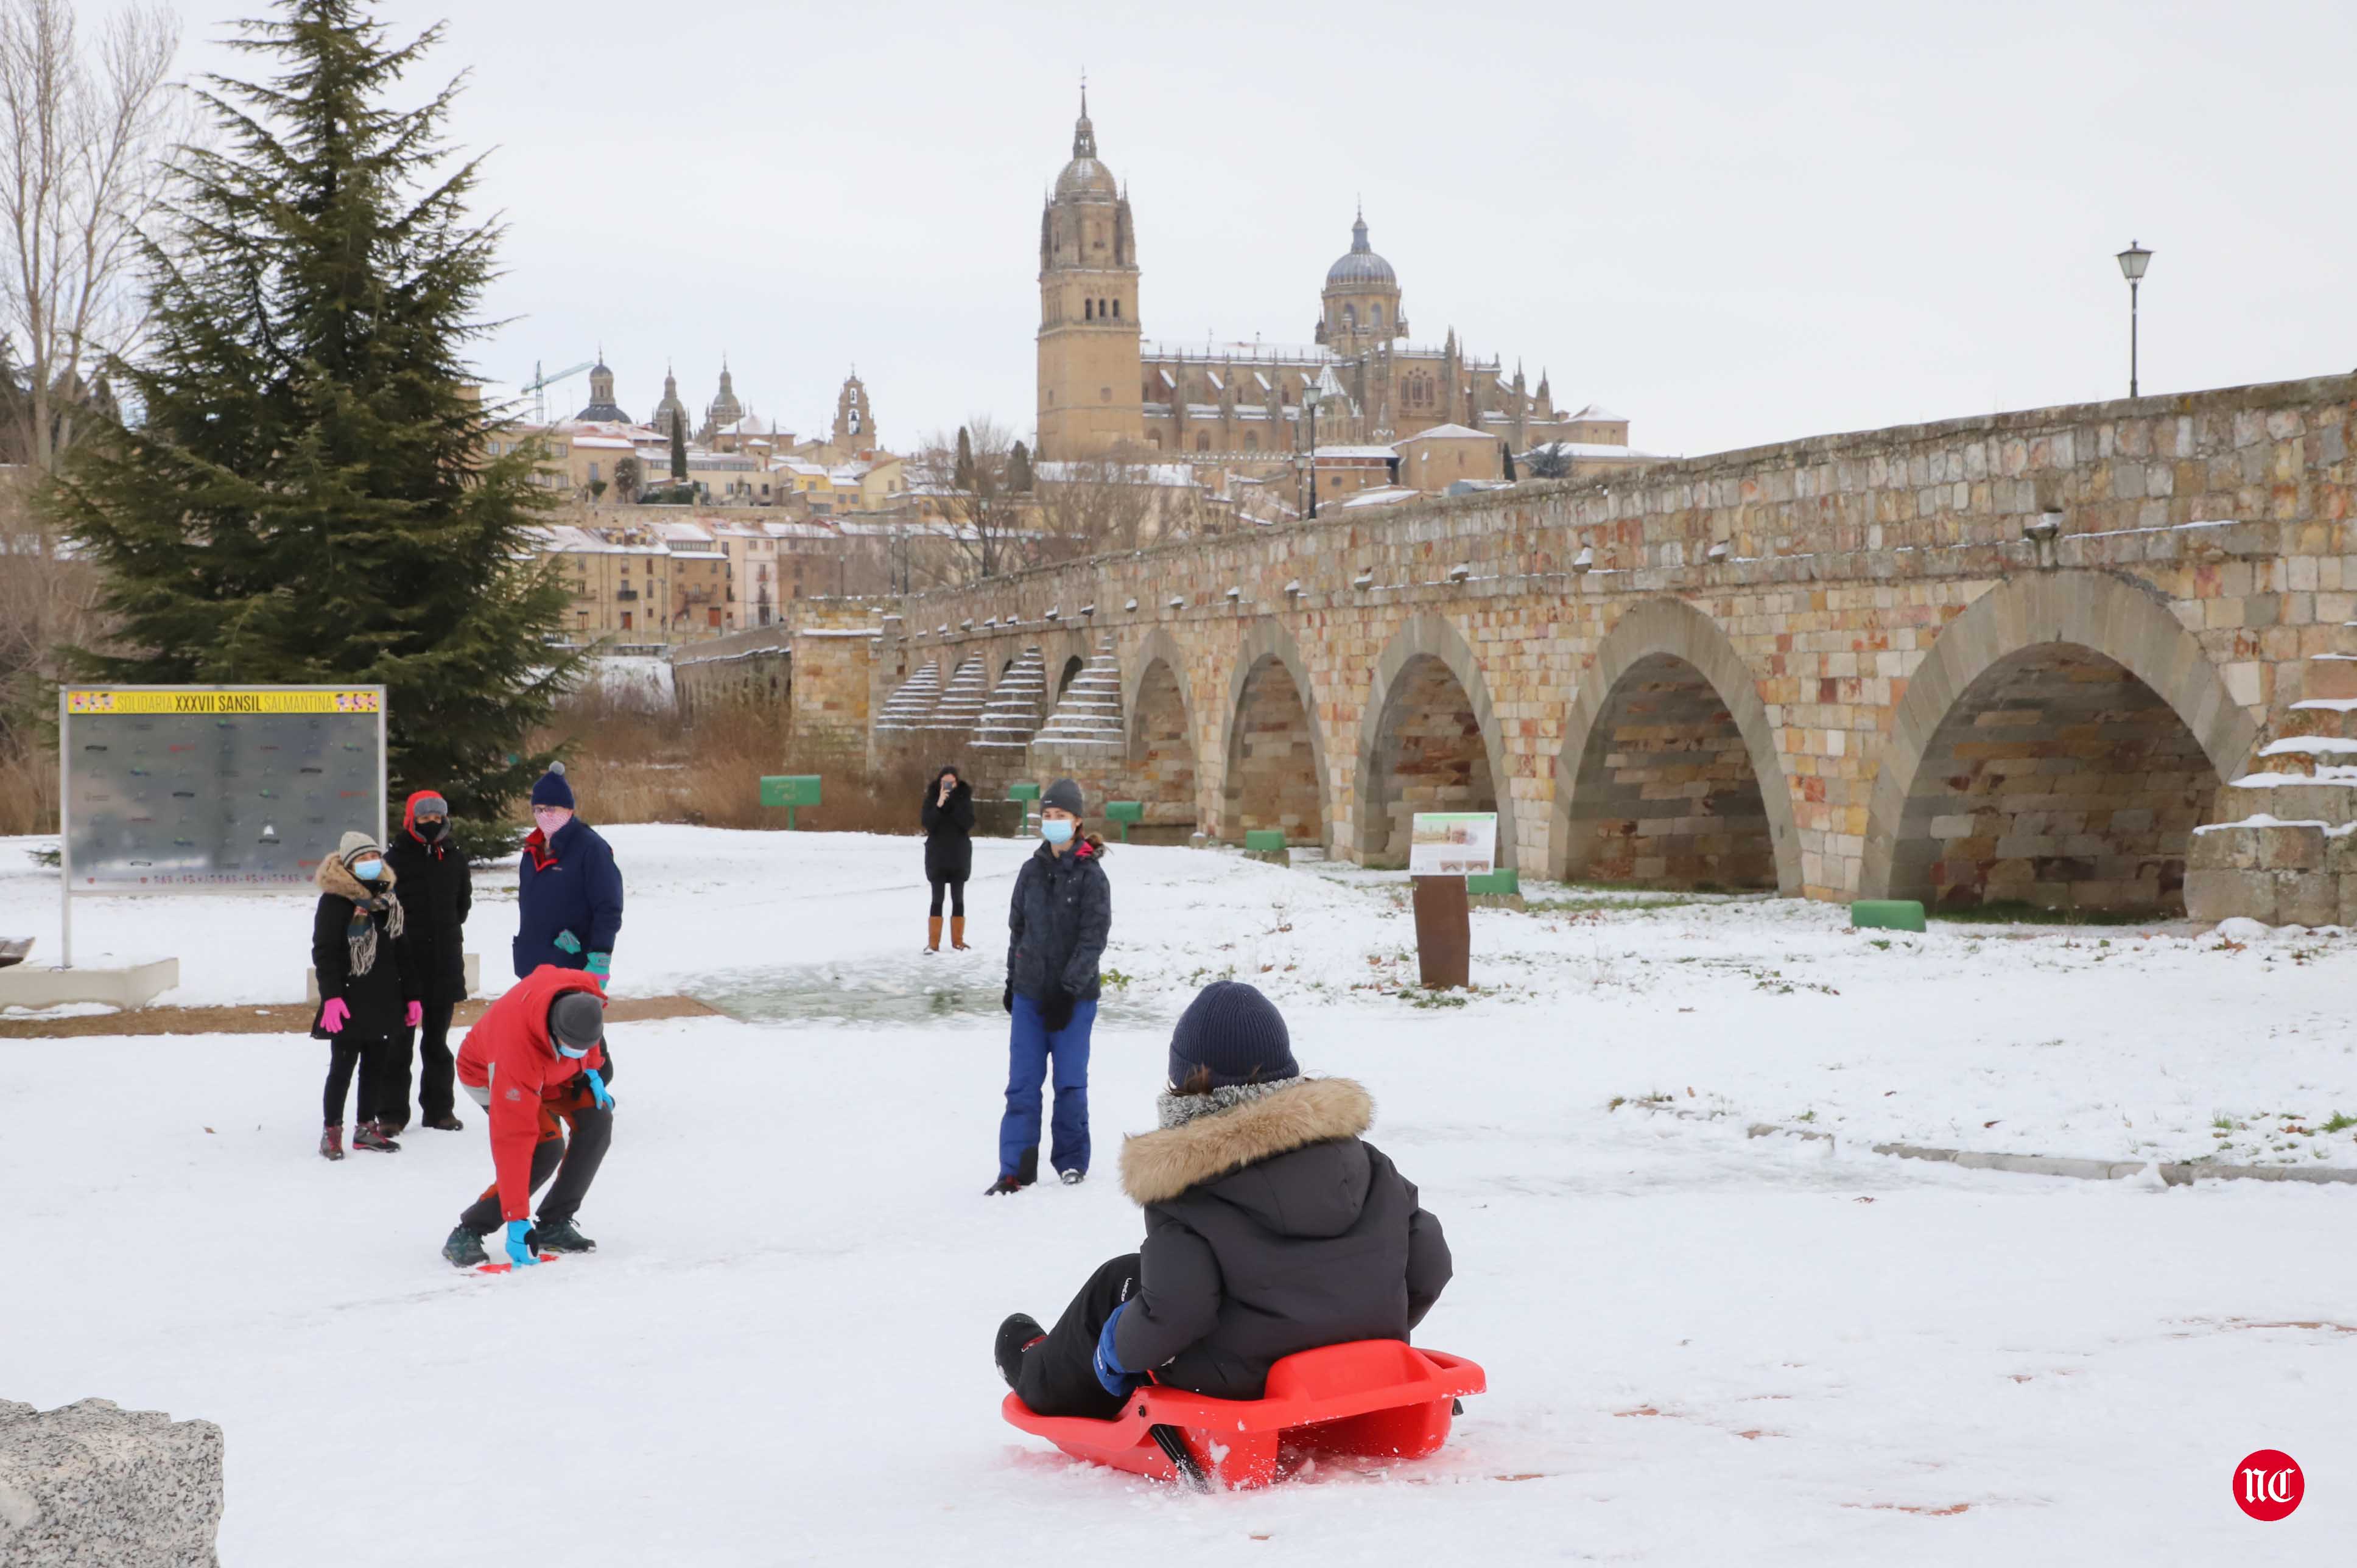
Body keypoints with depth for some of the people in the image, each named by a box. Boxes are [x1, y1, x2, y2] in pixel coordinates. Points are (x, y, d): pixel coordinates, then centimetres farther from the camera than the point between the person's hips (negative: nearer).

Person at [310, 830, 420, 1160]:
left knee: (376, 1066, 11)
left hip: (384, 1001, 7)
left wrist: (410, 995, 18)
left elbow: (399, 950, 21)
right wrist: (331, 996, -22)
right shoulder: (335, 900, -7)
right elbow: (323, 952, -12)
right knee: (342, 1066, -3)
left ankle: (367, 1127, 20)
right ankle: (332, 1131, 6)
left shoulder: (388, 897, 15)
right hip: (350, 1004, -7)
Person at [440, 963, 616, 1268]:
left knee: (596, 1120, -11)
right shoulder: (517, 1049, -46)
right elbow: (513, 1140, -44)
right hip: (488, 1075, -6)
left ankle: (554, 1225, 1)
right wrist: (517, 1221, -42)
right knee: (546, 1149, -24)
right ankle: (467, 1235, -12)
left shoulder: (584, 994, -34)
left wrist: (590, 1068, -3)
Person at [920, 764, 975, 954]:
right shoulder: (932, 798, -2)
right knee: (937, 899, 1)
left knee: (958, 898, 7)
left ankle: (958, 940, 14)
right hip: (937, 855, -1)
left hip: (959, 856, 1)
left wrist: (953, 803, -20)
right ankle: (933, 943, 3)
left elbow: (969, 823, -13)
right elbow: (927, 823, -13)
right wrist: (939, 805, -24)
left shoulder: (964, 798, -2)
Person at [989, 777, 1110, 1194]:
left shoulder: (1091, 875, -8)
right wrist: (1012, 980, 15)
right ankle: (1016, 1170, 2)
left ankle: (1071, 1161, 20)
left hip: (1074, 997, -4)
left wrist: (1068, 990, -16)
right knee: (1022, 1082, 0)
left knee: (1071, 1082, 3)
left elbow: (1094, 939, -12)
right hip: (1029, 992, 4)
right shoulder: (1032, 871, 6)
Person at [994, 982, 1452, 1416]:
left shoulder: (1186, 1191, -17)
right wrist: (1379, 1330, 20)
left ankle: (1043, 1378, 47)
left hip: (1244, 1387, -5)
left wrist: (1122, 1348, -4)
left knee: (1117, 1284, 20)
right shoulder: (1366, 1162, -1)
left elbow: (1176, 1309, -26)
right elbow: (1428, 1262, 1)